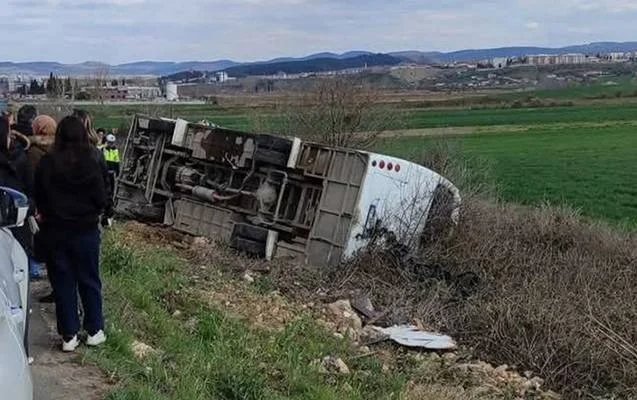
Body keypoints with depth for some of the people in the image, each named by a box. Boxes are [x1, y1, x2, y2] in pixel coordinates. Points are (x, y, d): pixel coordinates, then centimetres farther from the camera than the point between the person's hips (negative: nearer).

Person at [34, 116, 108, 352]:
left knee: (63, 282, 10)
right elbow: (102, 200, -8)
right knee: (89, 281, 13)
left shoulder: (46, 164, -9)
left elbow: (39, 199, 1)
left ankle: (69, 336, 14)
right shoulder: (90, 164, -14)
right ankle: (94, 331, 22)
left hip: (54, 231, 1)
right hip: (85, 230, -1)